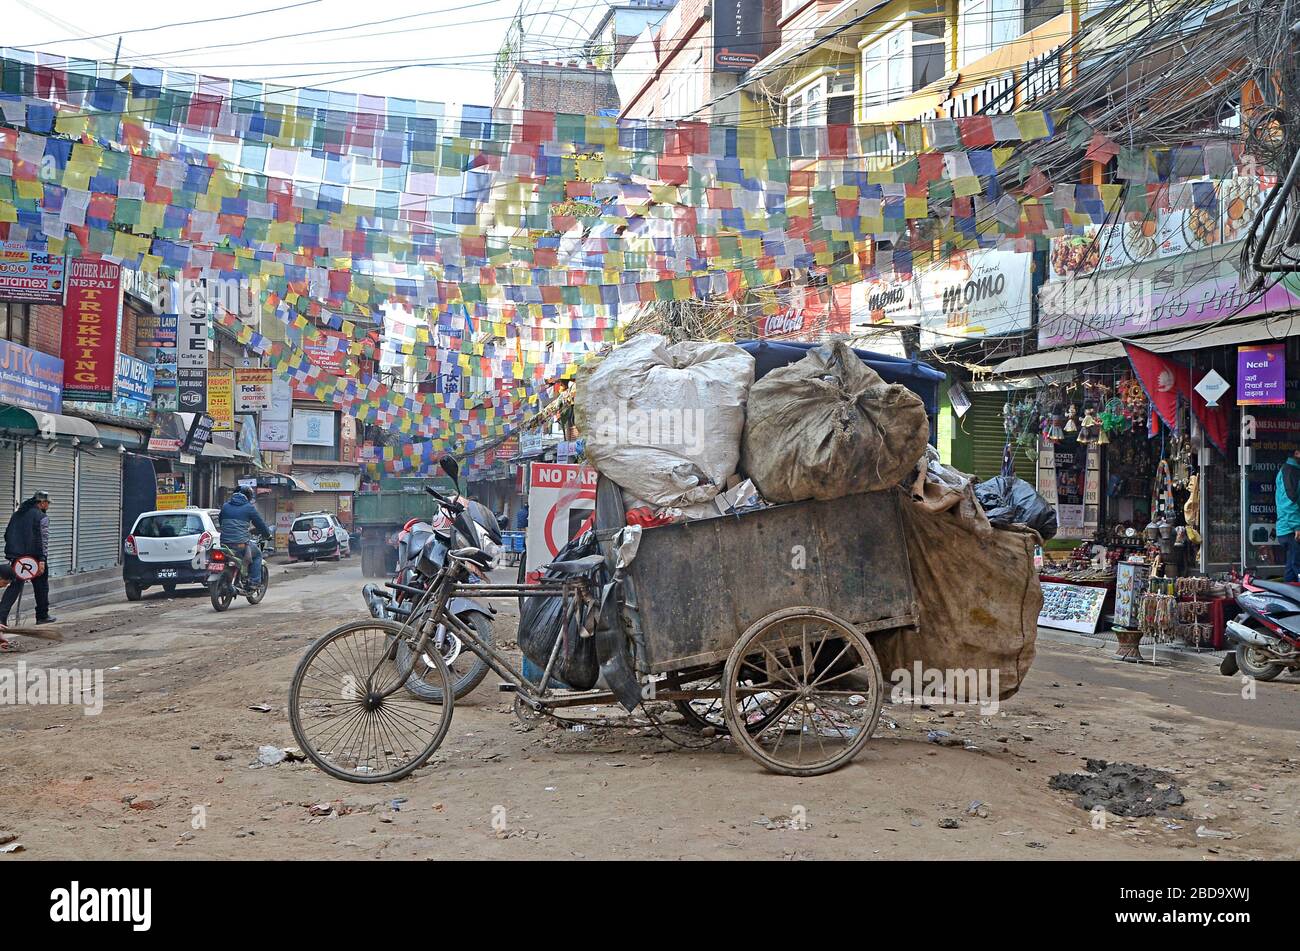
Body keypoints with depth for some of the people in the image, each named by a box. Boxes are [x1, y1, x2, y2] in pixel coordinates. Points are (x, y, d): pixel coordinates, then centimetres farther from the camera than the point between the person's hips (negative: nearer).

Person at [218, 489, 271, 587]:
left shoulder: (225, 506, 16)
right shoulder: (249, 507, 1)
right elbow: (260, 523, 7)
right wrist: (268, 534, 25)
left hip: (225, 543, 5)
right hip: (241, 544, -5)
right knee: (257, 554, 20)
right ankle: (254, 582, 9)